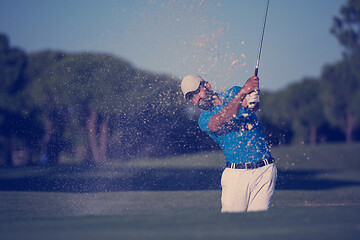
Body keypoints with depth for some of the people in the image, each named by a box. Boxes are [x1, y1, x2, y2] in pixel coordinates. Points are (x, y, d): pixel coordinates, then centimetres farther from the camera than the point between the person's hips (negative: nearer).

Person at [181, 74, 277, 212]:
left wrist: (251, 103, -38)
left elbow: (254, 107, -11)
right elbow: (220, 120, -20)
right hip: (236, 174, -1)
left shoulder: (234, 93, 10)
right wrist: (242, 93, -35)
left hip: (265, 170, 1)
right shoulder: (204, 119, 3)